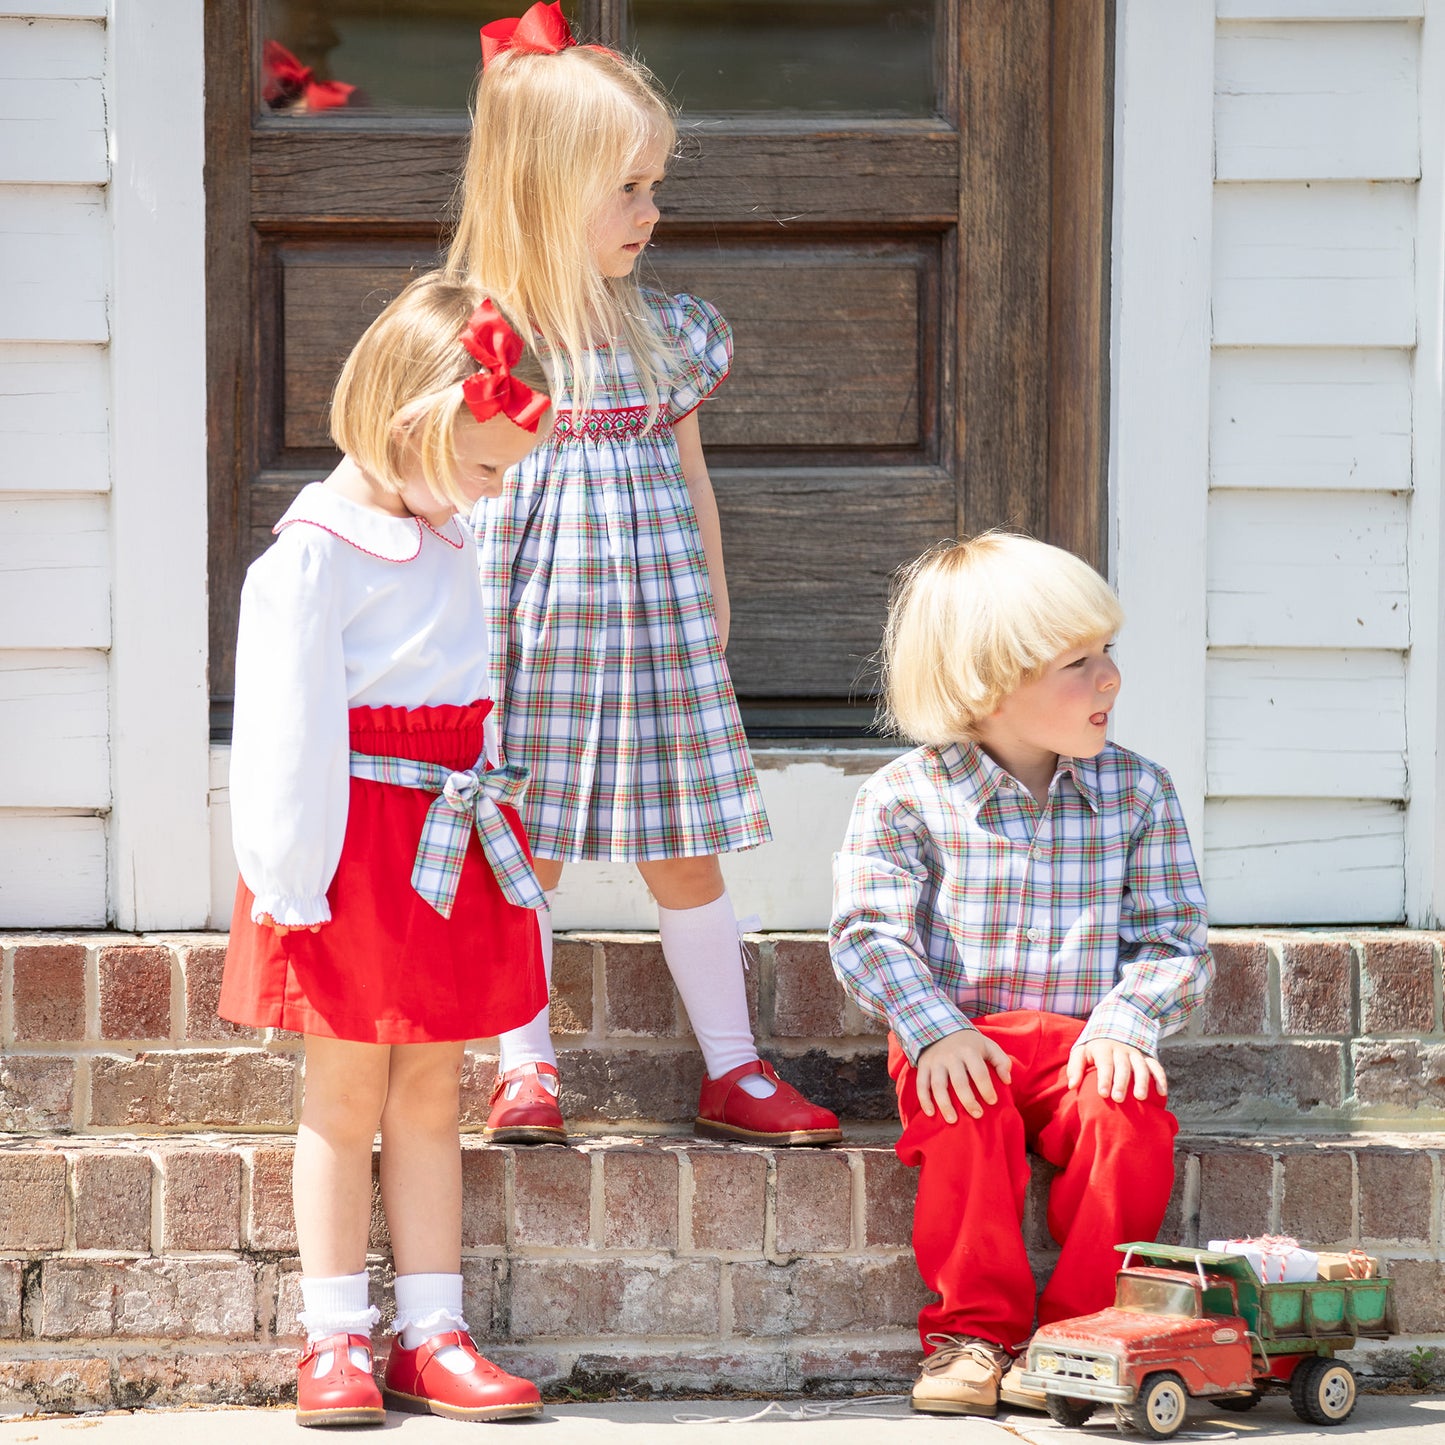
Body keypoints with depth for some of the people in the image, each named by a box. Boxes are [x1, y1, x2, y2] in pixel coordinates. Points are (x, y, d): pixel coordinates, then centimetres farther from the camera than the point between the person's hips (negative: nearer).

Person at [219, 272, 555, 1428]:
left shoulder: (450, 546, 12)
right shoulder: (315, 553, -13)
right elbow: (289, 727, -16)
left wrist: (497, 824, 18)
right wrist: (293, 877, -18)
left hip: (452, 842, 7)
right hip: (357, 842, -7)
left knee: (430, 1091, 9)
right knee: (347, 1094, 0)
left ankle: (430, 1333, 13)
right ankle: (334, 1341, 7)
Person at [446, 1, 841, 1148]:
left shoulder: (670, 333, 5)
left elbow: (693, 486, 13)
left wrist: (711, 623, 13)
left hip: (655, 629, 3)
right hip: (523, 635, -3)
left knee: (687, 860, 6)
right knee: (524, 858, 5)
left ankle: (733, 1073, 14)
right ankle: (526, 1066, 17)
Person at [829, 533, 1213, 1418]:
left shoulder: (1136, 791, 7)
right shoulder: (907, 797, 0)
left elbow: (1176, 939, 5)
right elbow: (869, 933, -6)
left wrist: (1123, 1021, -14)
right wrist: (935, 1029, -22)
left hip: (1084, 1041, 2)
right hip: (961, 1044, -2)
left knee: (1133, 1118, -29)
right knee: (968, 1120, -33)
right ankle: (975, 1329, -18)